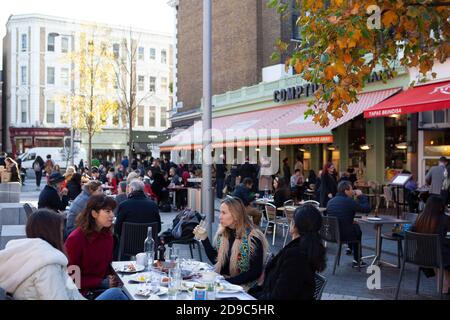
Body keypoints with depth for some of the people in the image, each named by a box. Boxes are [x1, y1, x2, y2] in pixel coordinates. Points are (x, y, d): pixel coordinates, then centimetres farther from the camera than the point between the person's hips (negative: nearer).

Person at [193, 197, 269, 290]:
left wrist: (229, 281, -20)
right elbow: (216, 261, 6)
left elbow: (256, 272, -15)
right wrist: (204, 238, -3)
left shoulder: (252, 238, -15)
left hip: (244, 285, -6)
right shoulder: (222, 233, 4)